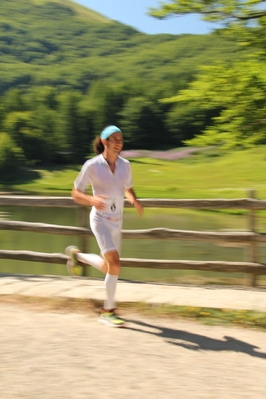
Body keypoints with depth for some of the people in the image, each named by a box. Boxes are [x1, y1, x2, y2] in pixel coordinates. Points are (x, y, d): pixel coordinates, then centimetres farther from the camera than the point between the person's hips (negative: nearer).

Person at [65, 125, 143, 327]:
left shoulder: (125, 165, 0)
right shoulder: (92, 165, -13)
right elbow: (76, 194, -9)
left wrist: (135, 201, -6)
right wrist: (92, 200, -29)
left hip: (117, 221, 6)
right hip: (100, 219, -6)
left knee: (109, 266, 16)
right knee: (115, 264, -20)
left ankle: (76, 254, 43)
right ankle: (108, 311, -4)